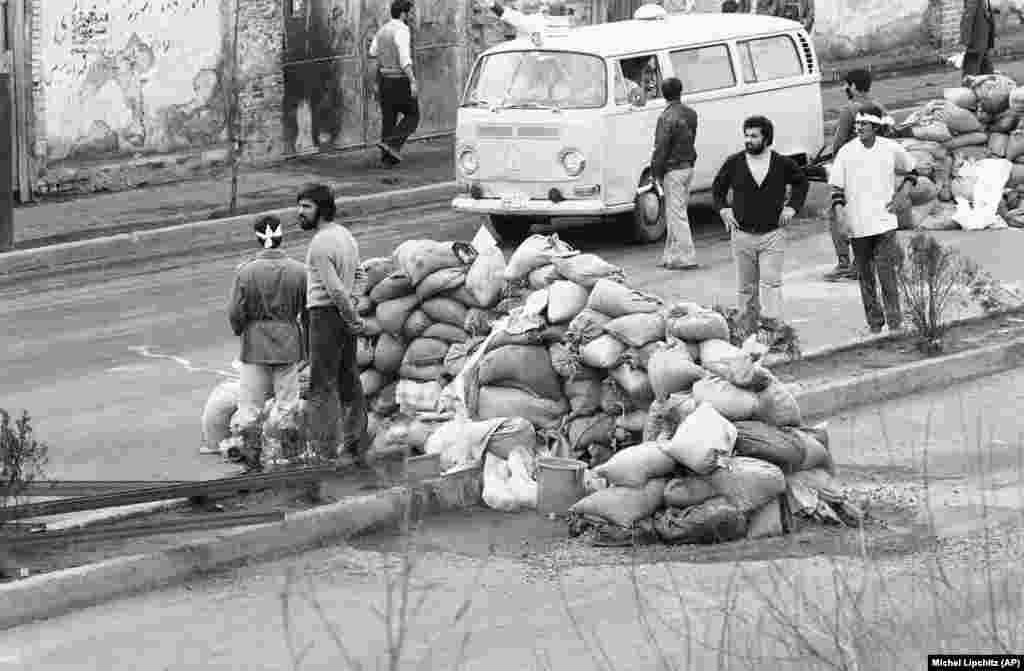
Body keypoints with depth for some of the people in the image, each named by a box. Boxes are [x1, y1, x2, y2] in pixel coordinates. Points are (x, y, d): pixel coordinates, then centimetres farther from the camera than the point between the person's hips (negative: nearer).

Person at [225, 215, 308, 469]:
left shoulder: (246, 271, -11)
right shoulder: (299, 271, -6)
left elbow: (236, 312, -8)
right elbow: (307, 312, 1)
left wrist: (239, 330, 13)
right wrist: (306, 343, 14)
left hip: (256, 344, -1)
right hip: (289, 343, 1)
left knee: (251, 402, 8)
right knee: (287, 402, 10)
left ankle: (252, 449, 8)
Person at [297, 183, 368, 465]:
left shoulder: (320, 244, -18)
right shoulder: (345, 234, 12)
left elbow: (336, 289, -22)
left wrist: (352, 320, -12)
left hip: (326, 314, -9)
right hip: (345, 316, 9)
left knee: (322, 386, -6)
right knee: (349, 382, 15)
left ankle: (324, 451, -7)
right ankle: (354, 446, 22)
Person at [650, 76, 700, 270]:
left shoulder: (667, 118, -18)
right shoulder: (691, 114, 6)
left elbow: (661, 148, -17)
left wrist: (656, 172, -9)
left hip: (673, 170, -8)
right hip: (688, 167, 8)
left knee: (676, 214, -3)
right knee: (675, 213, 15)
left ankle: (686, 257, -4)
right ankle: (671, 256, 19)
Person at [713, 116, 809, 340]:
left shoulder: (782, 164, -2)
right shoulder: (734, 163, 1)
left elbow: (802, 183, 16)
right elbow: (717, 187, 17)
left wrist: (792, 207, 4)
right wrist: (723, 209, 3)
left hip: (772, 234, -2)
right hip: (742, 234, 2)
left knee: (770, 282, -12)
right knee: (745, 287, 7)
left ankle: (770, 326, -13)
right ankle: (749, 329, 15)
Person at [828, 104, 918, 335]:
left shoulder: (892, 149, 0)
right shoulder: (847, 152, 0)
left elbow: (911, 171, 18)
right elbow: (837, 186, 3)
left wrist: (903, 194, 5)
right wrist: (838, 209, -11)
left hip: (884, 221, -1)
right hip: (857, 225, 1)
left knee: (887, 272, -9)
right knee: (865, 275, 7)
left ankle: (894, 320, -4)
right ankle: (874, 322, 17)